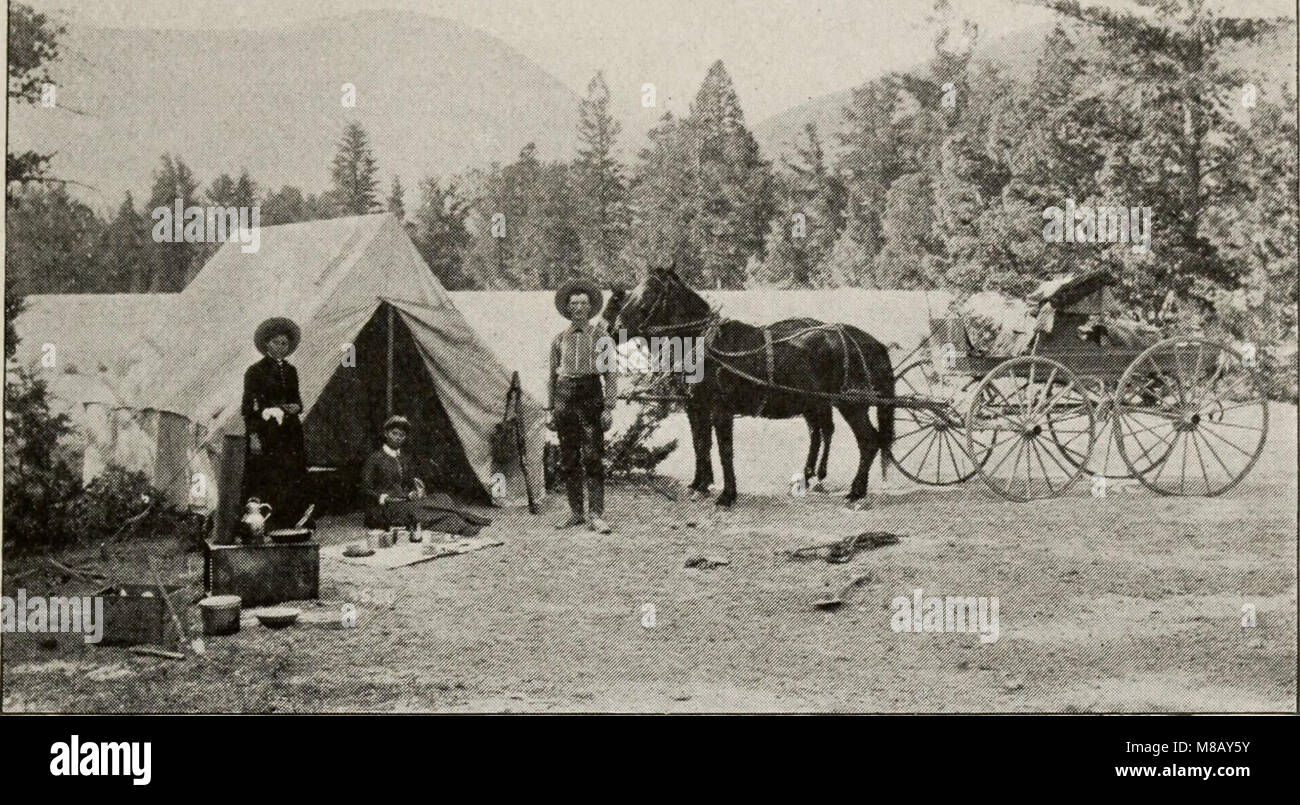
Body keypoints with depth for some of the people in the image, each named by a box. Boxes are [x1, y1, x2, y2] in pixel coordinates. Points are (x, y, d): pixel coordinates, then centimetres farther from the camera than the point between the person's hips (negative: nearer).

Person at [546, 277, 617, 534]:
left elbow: (610, 374, 2)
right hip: (565, 395, 3)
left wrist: (609, 407, -7)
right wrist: (550, 409, 9)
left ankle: (597, 515, -9)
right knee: (568, 458, 5)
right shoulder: (560, 339, 10)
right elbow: (552, 375, 15)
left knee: (593, 457, -9)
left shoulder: (600, 335, 3)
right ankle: (575, 512, 14)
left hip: (591, 393, -3)